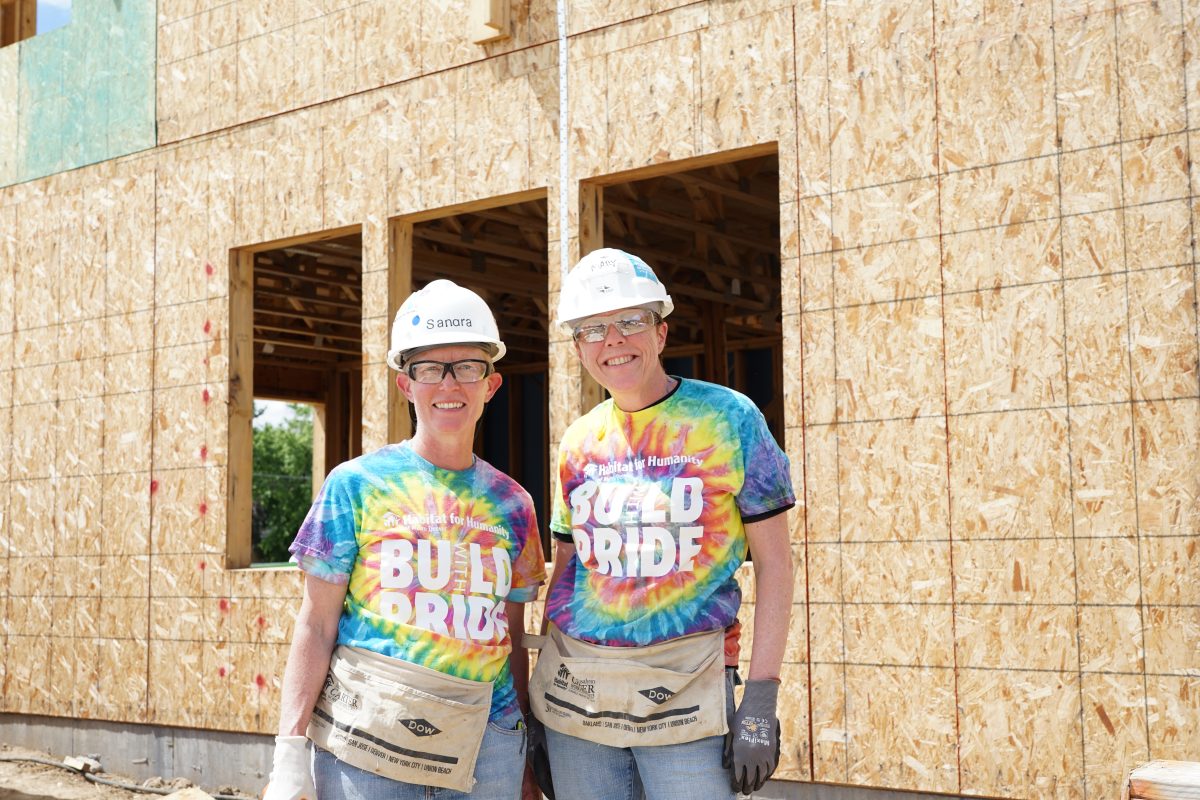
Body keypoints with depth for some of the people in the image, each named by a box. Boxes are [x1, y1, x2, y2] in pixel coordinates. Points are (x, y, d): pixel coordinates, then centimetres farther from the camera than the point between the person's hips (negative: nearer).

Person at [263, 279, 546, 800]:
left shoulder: (511, 503, 7)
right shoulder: (356, 484, -1)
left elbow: (512, 639, 12)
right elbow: (316, 625, -2)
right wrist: (291, 755, -8)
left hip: (484, 747, 3)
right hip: (366, 741, -2)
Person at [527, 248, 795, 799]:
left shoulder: (728, 419, -3)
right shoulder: (579, 441, 9)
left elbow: (773, 562, -3)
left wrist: (760, 703, -10)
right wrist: (538, 698, 12)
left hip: (685, 689, -3)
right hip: (575, 690, 4)